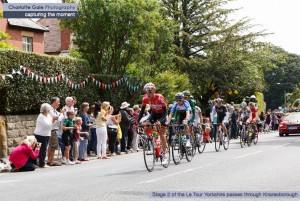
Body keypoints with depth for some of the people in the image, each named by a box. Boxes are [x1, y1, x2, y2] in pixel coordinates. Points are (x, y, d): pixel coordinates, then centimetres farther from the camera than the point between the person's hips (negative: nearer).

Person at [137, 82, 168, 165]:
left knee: (162, 134, -11)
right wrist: (137, 122, -25)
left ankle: (164, 156, -5)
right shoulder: (145, 98, -20)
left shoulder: (160, 97, -32)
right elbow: (142, 111, -13)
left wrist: (159, 121, -46)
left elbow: (165, 111, -31)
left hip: (162, 114, -4)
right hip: (154, 113, 4)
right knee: (145, 129, -18)